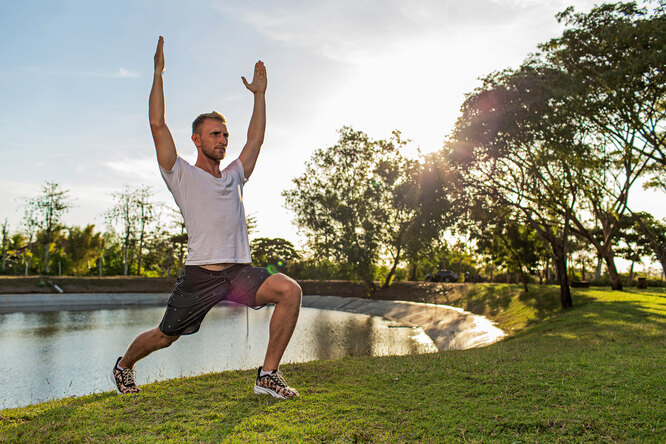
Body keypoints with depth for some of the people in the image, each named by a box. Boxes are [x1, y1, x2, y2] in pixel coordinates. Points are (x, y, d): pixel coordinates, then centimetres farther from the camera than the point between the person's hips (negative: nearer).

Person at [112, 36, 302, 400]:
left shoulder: (234, 176, 20)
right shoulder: (182, 175, 5)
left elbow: (256, 138, 24)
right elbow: (158, 125, -3)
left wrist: (259, 93, 28)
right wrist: (158, 73, -1)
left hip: (240, 271, 4)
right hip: (200, 274, -4)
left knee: (290, 291, -20)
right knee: (164, 336, 7)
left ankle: (268, 375, -11)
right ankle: (124, 365, 42)